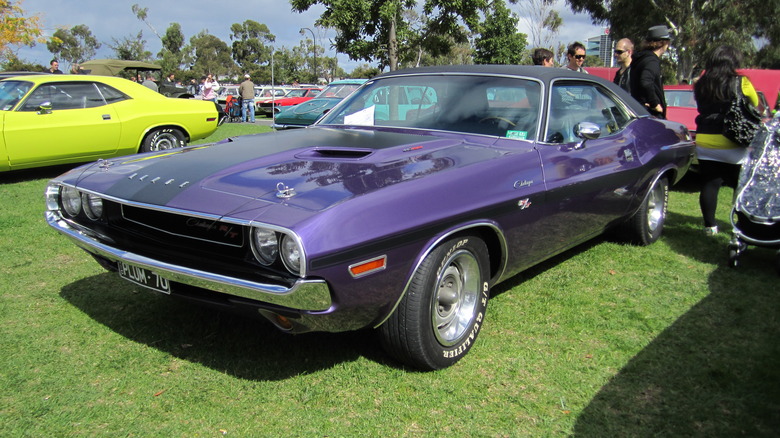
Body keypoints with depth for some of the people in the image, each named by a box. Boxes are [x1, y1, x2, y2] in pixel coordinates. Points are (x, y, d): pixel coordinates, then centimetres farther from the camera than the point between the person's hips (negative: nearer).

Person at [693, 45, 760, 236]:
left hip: (704, 142, 3)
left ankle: (710, 225, 9)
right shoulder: (741, 83, -7)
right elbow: (756, 105, 8)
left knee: (709, 185, 5)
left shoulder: (700, 86, 3)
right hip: (732, 144, -3)